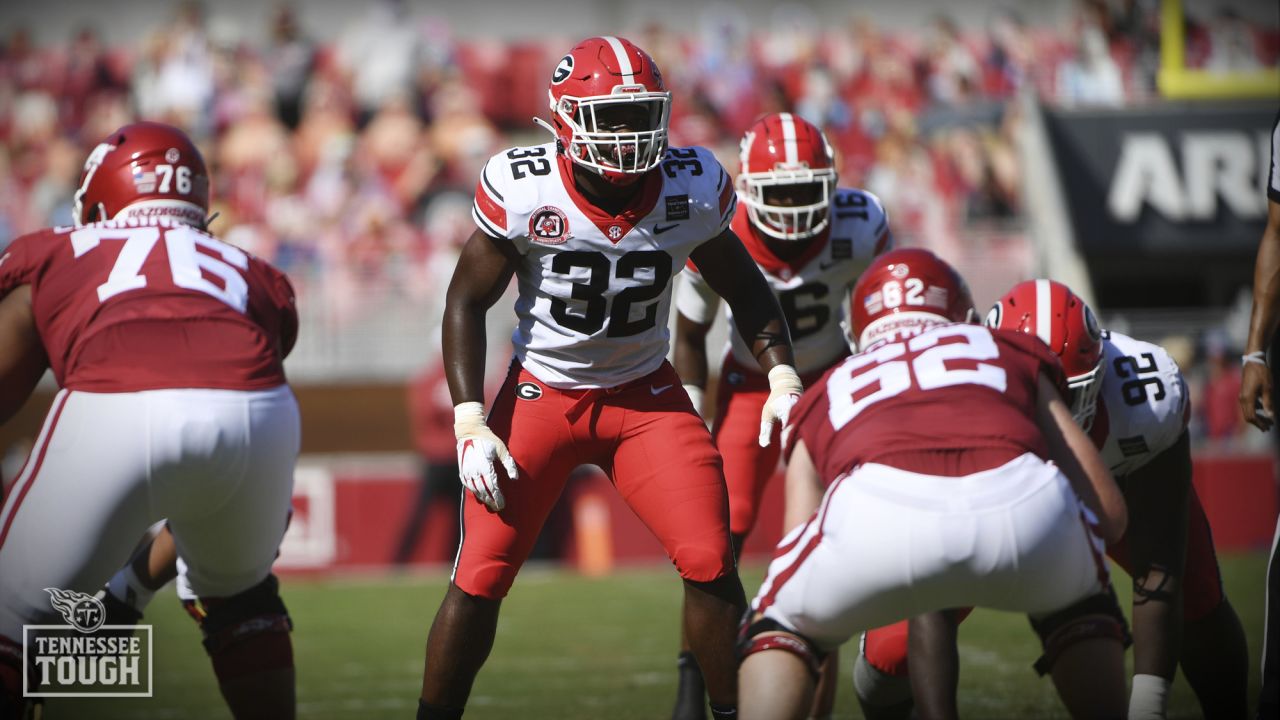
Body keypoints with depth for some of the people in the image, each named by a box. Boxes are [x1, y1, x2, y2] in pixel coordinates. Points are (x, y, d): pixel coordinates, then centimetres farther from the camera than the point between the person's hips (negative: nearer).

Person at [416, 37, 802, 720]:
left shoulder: (690, 190, -12)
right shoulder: (523, 190, -19)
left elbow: (743, 288, 5)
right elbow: (466, 302, -8)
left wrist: (782, 376, -8)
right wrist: (470, 421, -15)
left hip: (644, 394, 2)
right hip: (541, 393, -2)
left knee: (710, 563, -11)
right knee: (479, 580, -7)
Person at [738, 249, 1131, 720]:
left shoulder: (827, 394, 37)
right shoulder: (1013, 352, 38)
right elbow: (1108, 514, 35)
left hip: (878, 506, -1)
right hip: (1021, 500, 1)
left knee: (781, 626, 29)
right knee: (1078, 605, 36)